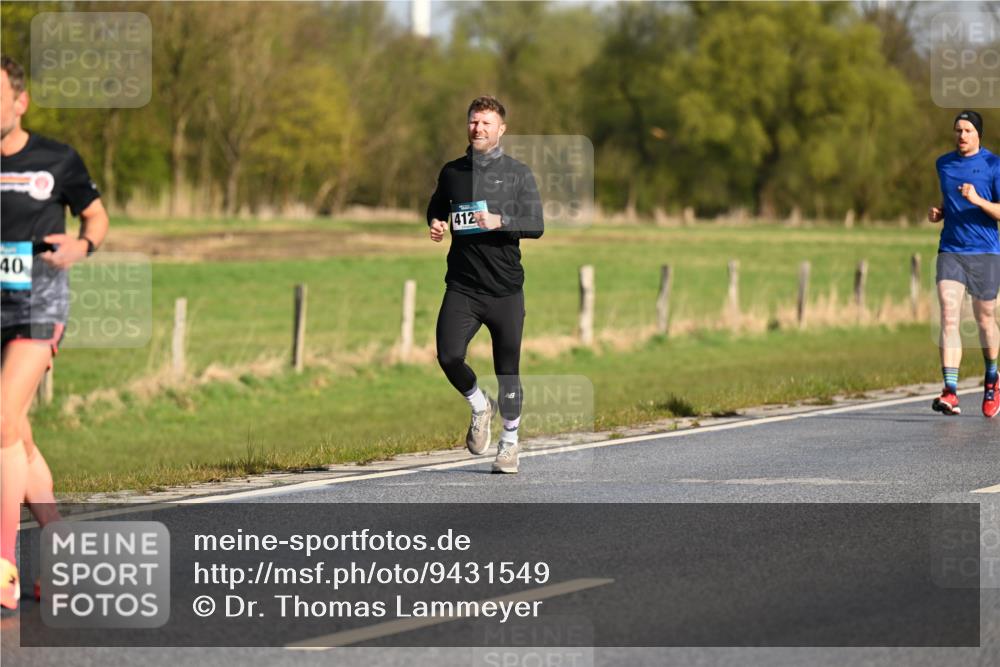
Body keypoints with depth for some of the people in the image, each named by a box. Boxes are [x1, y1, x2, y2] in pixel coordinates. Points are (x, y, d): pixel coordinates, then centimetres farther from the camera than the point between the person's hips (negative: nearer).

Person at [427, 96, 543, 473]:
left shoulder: (518, 174, 2)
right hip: (462, 286, 2)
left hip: (505, 288, -1)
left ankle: (509, 442, 24)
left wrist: (501, 222, -21)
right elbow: (436, 207, 28)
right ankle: (480, 407, 12)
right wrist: (435, 224, 5)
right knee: (449, 357, -18)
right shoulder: (452, 172, 10)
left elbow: (536, 225, -5)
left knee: (507, 369, 4)